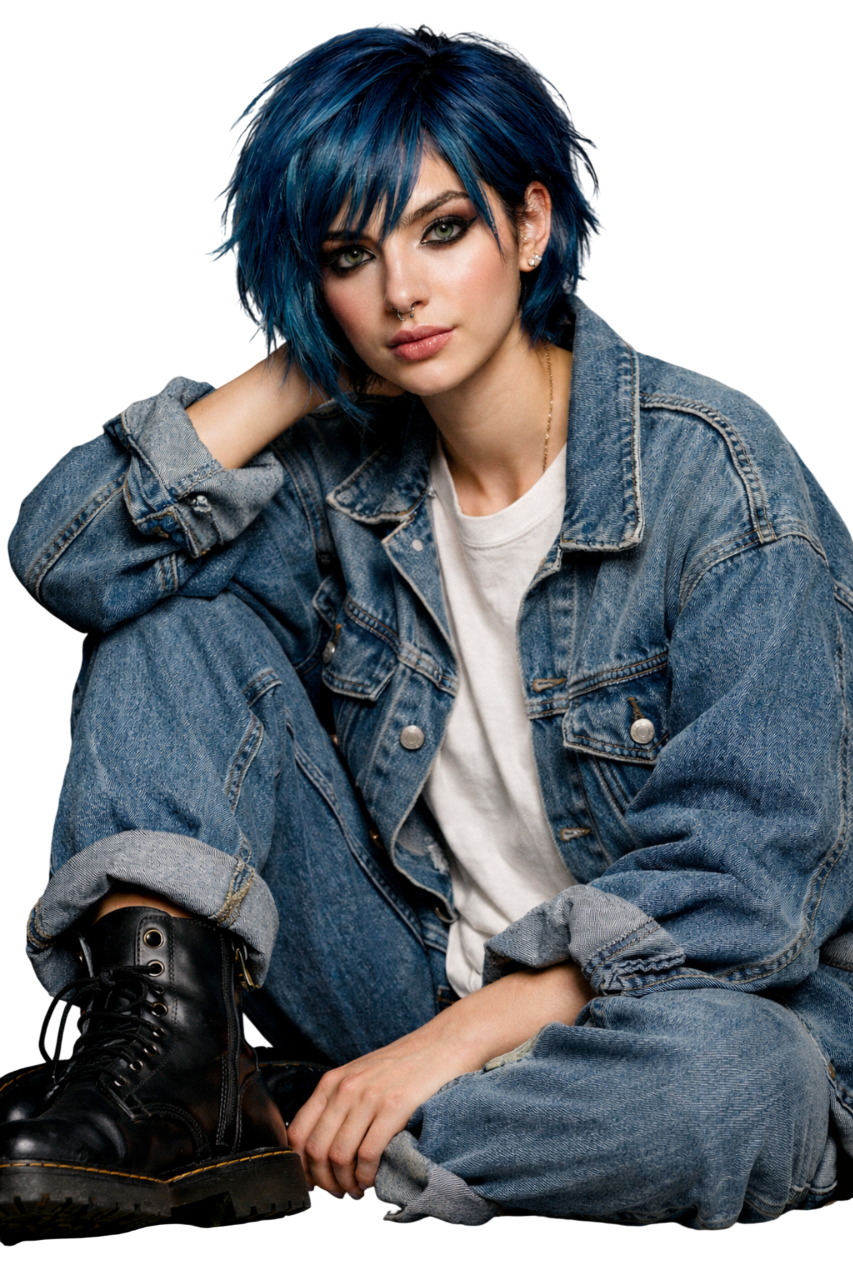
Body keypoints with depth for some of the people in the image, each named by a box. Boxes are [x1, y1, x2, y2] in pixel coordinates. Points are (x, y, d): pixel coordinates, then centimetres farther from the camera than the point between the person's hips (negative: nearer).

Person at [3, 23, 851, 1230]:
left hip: (621, 1002, -3)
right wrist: (298, 372, -11)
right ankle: (164, 1045, -24)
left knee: (737, 1076, -40)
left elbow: (739, 872, -20)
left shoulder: (716, 473, -16)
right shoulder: (348, 465, -1)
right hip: (412, 970, 4)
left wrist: (451, 1043, -26)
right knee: (177, 616, -7)